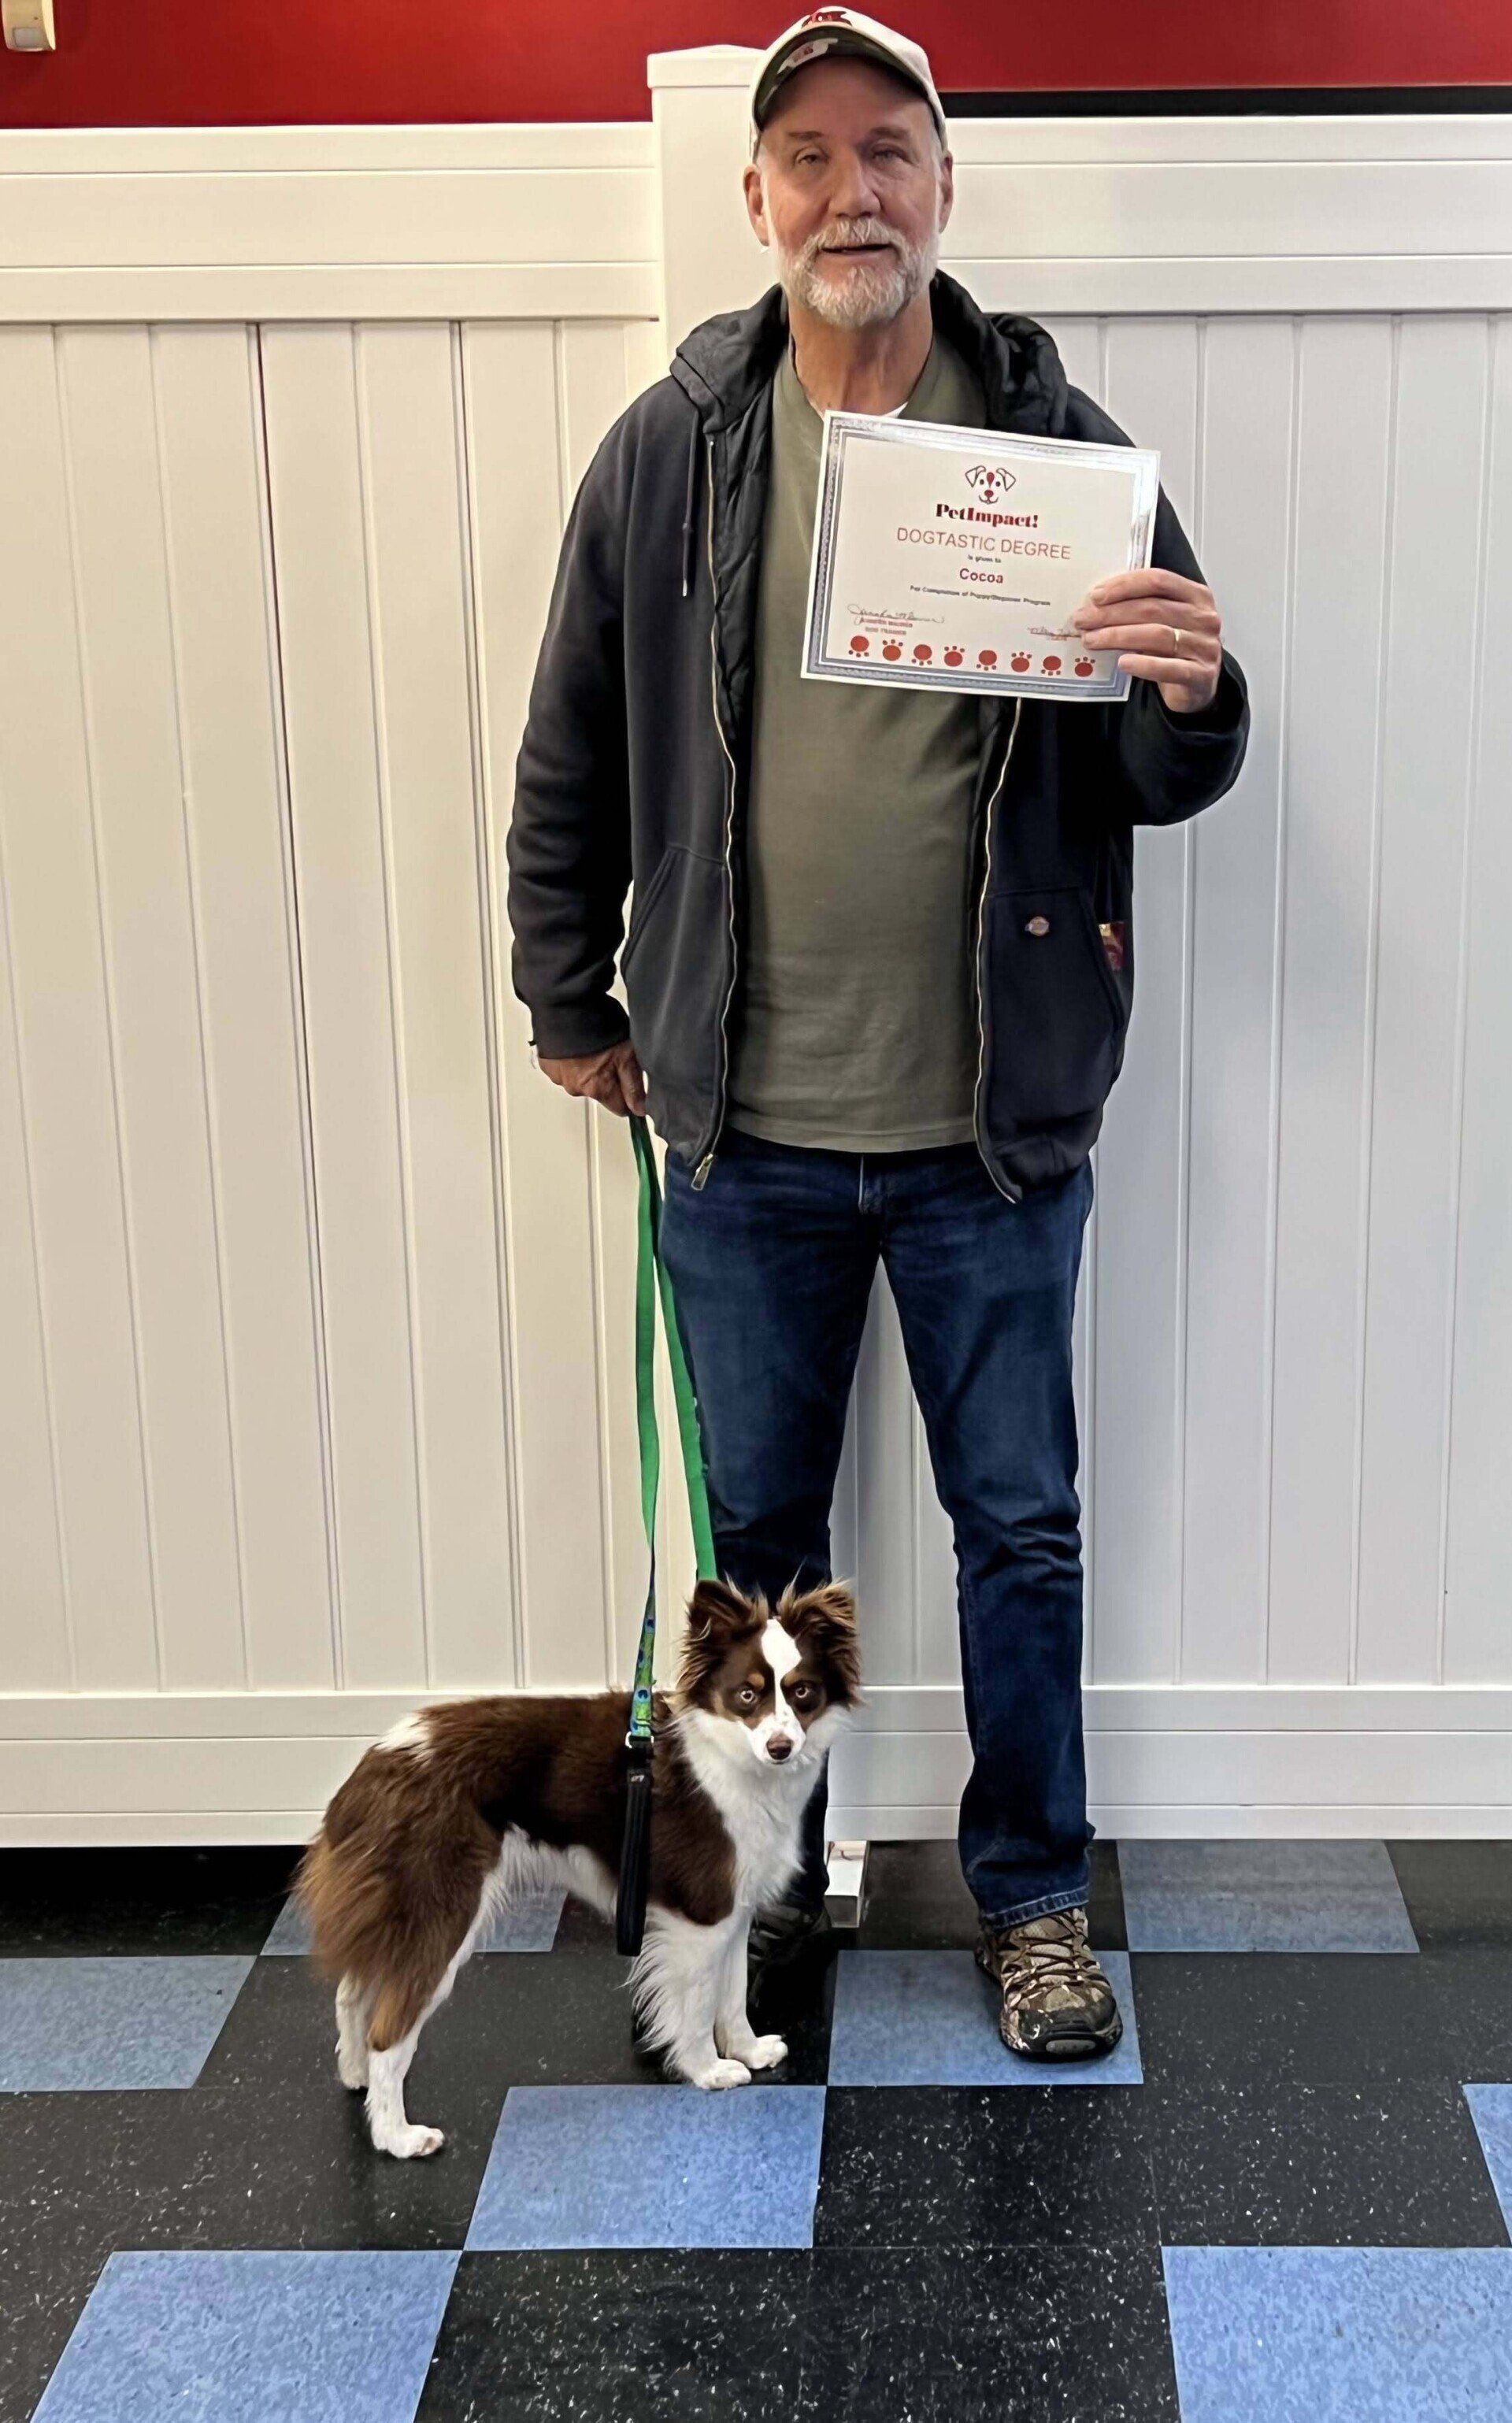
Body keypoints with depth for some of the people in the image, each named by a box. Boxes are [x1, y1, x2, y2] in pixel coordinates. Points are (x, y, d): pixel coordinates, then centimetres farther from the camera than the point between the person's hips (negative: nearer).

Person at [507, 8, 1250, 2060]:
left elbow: (1172, 778, 0)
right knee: (756, 1527, 16)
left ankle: (1035, 1891, 33)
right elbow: (570, 756, 8)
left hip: (996, 1123, -1)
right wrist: (569, 1002, 10)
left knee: (1023, 1527, 12)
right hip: (746, 1126, 1)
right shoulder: (671, 450, -1)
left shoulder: (1061, 443, -3)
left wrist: (1195, 697, -22)